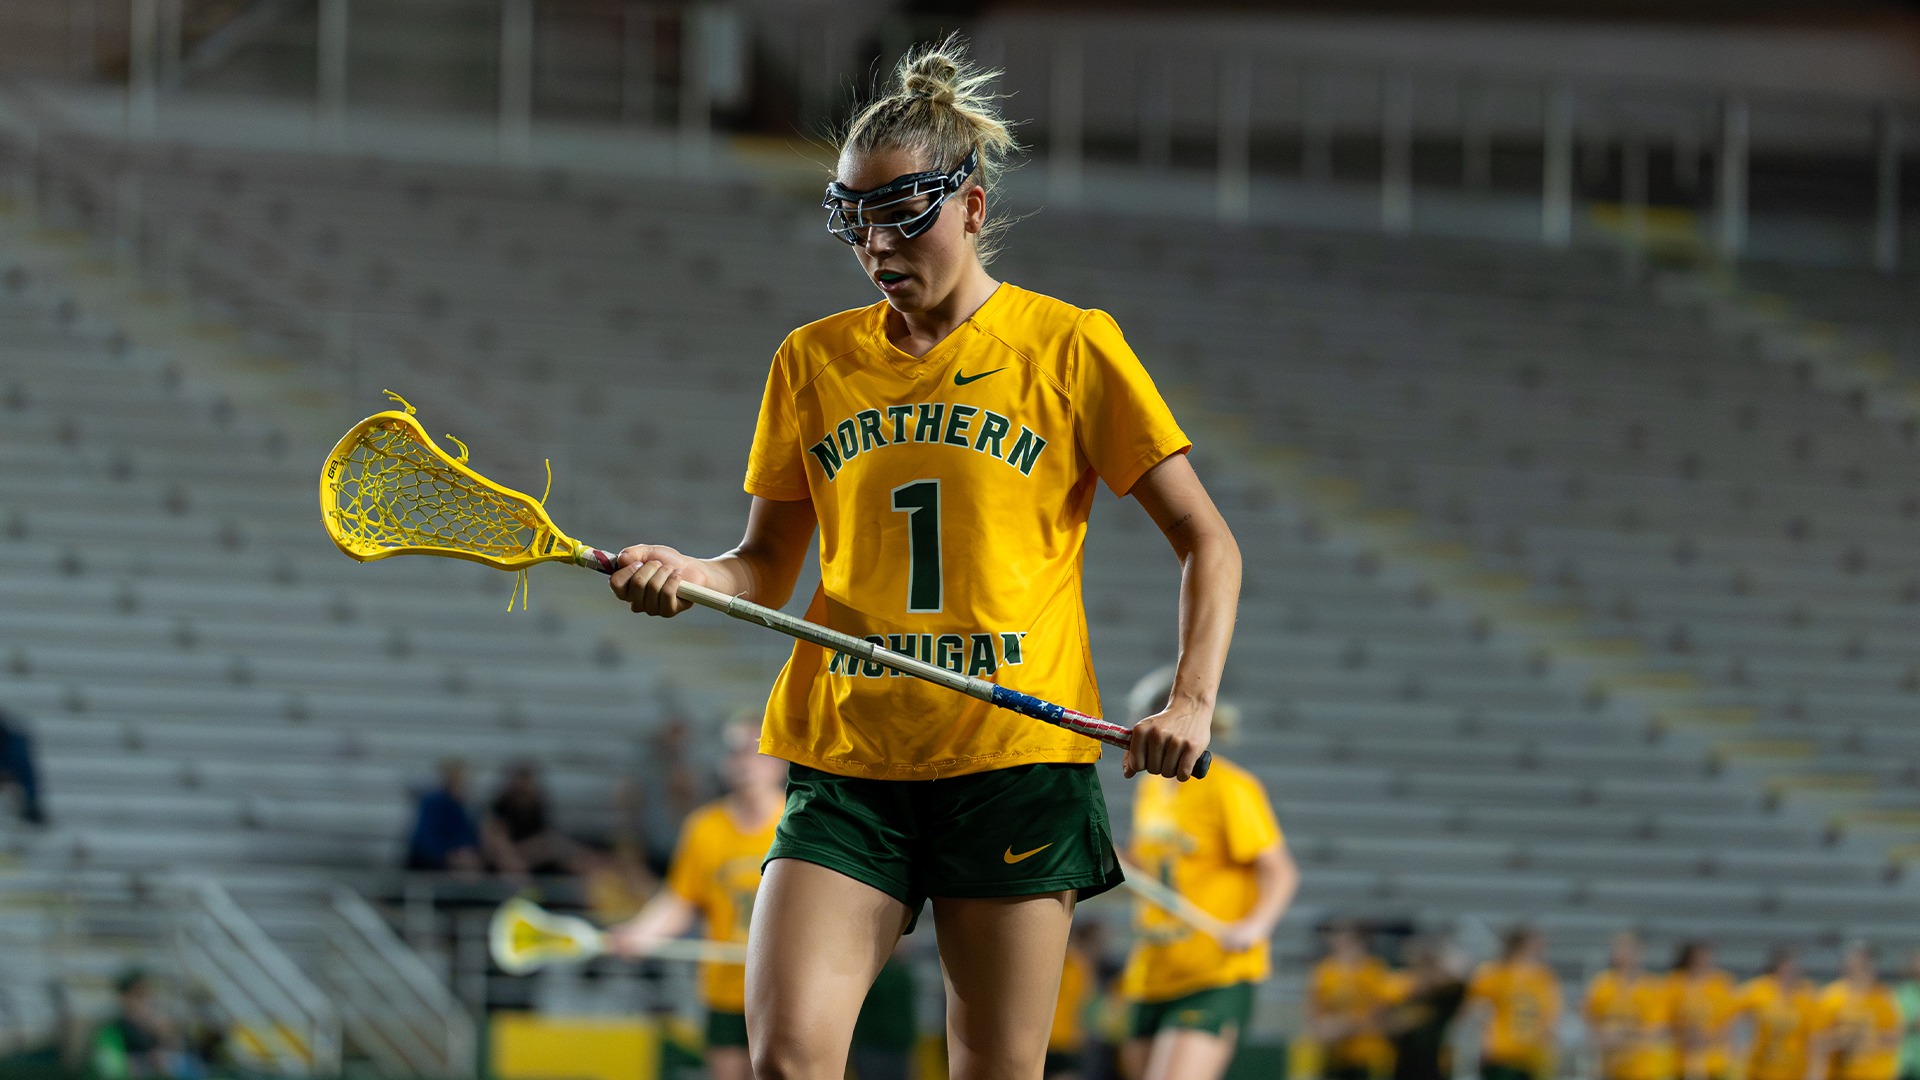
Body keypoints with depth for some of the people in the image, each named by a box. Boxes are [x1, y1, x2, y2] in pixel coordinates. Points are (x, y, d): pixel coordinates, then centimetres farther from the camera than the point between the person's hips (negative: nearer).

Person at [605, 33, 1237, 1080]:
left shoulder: (1069, 348, 3)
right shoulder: (812, 360, 11)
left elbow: (1205, 543, 5)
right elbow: (767, 569, 16)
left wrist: (1191, 699, -10)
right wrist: (687, 574, -7)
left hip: (1016, 758, -2)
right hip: (845, 758, 2)